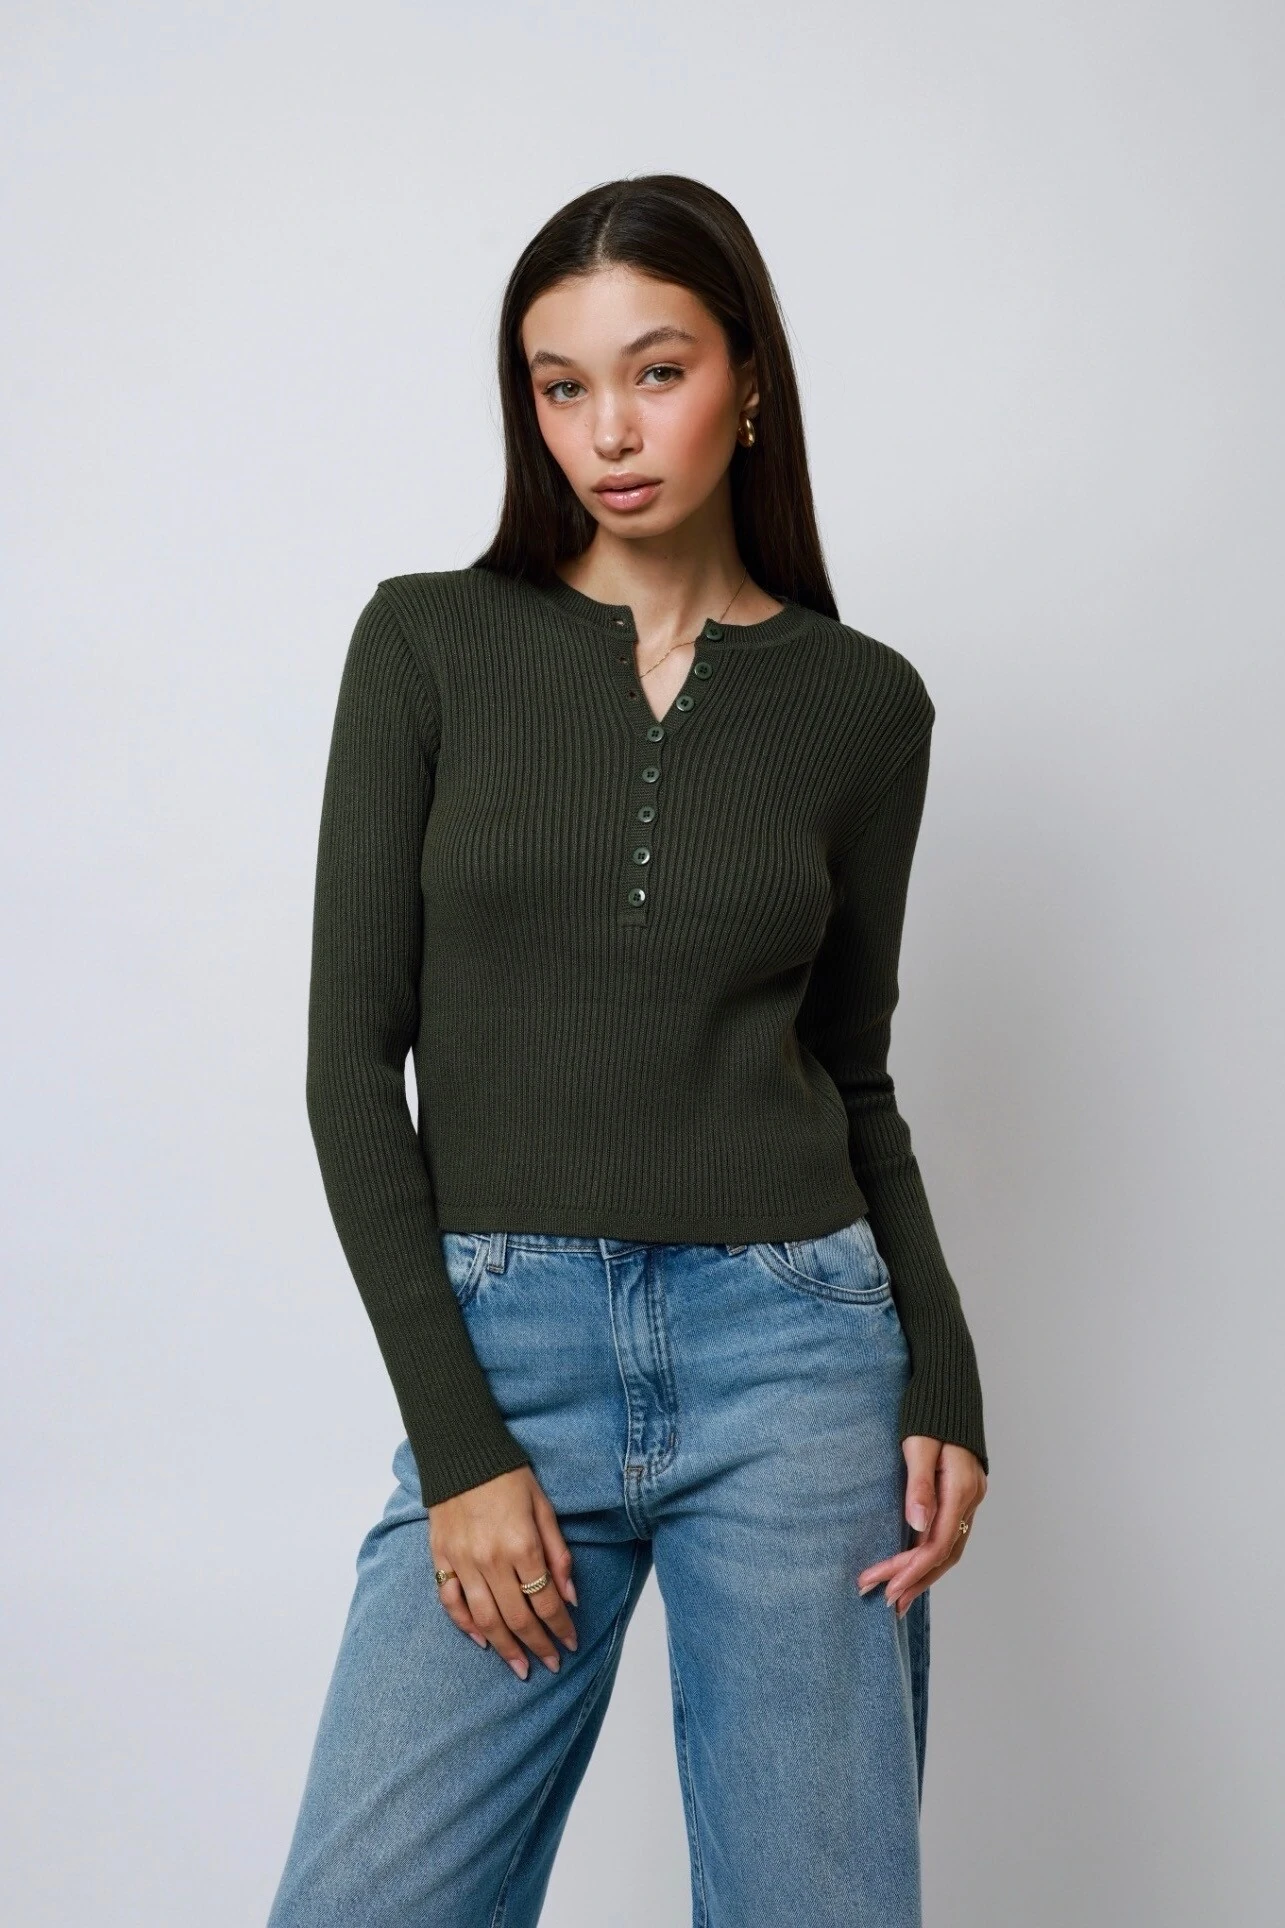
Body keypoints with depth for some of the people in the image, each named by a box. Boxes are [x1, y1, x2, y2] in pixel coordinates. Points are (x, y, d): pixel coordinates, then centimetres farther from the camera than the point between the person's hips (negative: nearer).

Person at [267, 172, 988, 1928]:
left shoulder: (863, 700, 5)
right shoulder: (428, 642, 1)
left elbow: (851, 1067, 12)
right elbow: (353, 1055, -1)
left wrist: (944, 1383, -1)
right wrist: (455, 1438, -8)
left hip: (791, 1355, 1)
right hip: (504, 1353, -1)